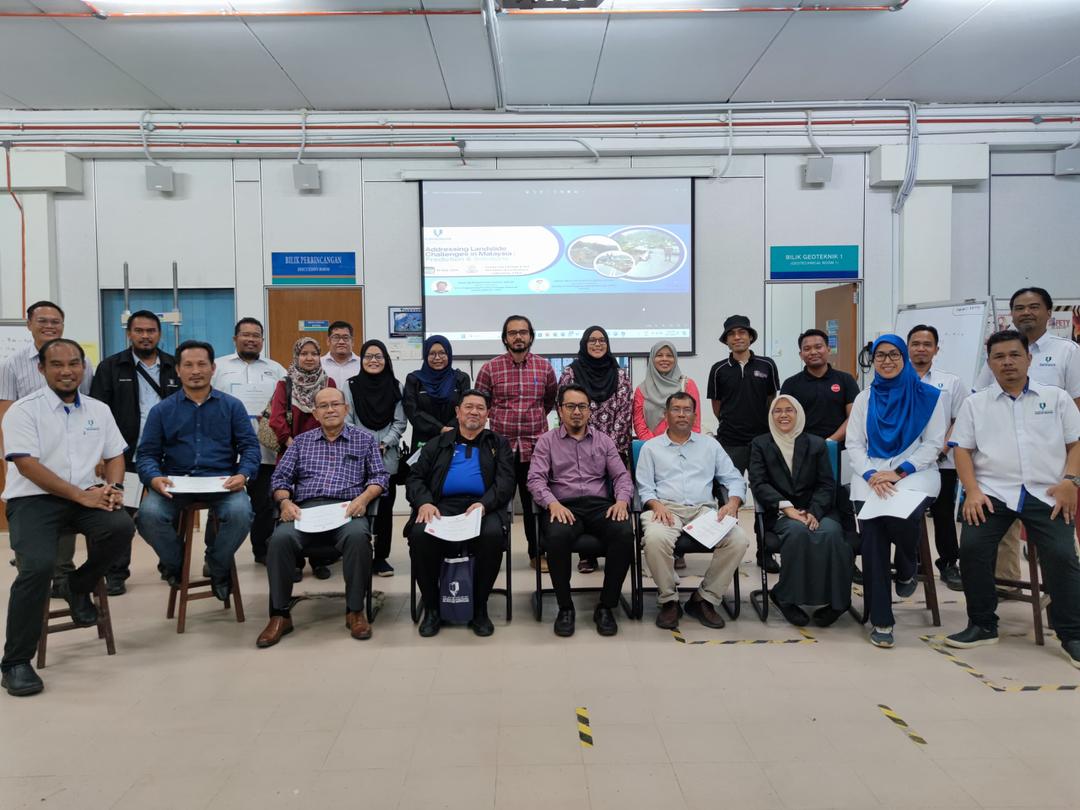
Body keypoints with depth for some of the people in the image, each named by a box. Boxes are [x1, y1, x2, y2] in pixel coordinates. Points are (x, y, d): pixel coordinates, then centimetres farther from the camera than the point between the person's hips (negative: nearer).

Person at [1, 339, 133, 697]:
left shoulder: (99, 410, 12)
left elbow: (115, 455, 15)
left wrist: (113, 487, -8)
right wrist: (81, 495, -18)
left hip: (86, 497, 4)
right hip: (33, 500, -4)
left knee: (121, 527, -26)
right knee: (38, 566, -28)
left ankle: (77, 586, 5)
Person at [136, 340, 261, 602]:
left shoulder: (232, 406, 12)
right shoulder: (162, 410, 14)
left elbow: (250, 446, 5)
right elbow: (147, 454, 8)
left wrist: (243, 475, -15)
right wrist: (155, 479, -14)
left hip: (221, 481, -1)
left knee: (241, 512, -31)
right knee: (148, 514, -29)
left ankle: (219, 569, 2)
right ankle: (175, 563, 6)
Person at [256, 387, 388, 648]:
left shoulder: (364, 439, 18)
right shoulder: (301, 441, 23)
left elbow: (380, 477, 10)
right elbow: (280, 478, 16)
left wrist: (364, 498, -10)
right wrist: (285, 502, -5)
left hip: (346, 510, -1)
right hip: (305, 509, 2)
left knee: (357, 537, -36)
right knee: (280, 539, -31)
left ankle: (355, 610, -20)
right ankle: (280, 614, -16)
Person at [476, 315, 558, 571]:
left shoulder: (544, 367, 5)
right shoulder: (490, 368, 0)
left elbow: (551, 399, 21)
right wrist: (499, 419, 5)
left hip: (535, 446, 1)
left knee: (534, 501, 6)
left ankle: (537, 553, 18)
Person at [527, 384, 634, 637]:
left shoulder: (603, 440, 19)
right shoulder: (547, 441, 12)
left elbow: (622, 476, 13)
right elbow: (536, 479, 1)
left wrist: (622, 500, -8)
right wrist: (552, 503, -18)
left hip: (600, 505, 2)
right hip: (563, 506, -2)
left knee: (625, 533, -31)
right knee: (557, 536, -37)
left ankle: (606, 606, -16)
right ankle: (565, 607, -16)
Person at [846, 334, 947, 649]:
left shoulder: (927, 396, 8)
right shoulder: (864, 399, 17)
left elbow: (933, 443, 1)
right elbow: (854, 445, 9)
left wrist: (900, 472, -12)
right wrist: (871, 475, -10)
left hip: (915, 472, -2)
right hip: (871, 474, 2)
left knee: (902, 518, -32)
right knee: (872, 531, -20)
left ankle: (906, 572, 4)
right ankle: (880, 620, -11)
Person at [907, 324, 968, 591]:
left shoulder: (951, 383, 6)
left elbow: (960, 422, 3)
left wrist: (943, 449, -10)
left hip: (941, 463, 0)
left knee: (943, 515, 6)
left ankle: (949, 564, 18)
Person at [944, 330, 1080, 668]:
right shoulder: (975, 403, 13)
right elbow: (962, 449, 7)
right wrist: (972, 491, -7)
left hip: (1047, 494, 0)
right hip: (992, 492, 0)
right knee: (972, 547, -18)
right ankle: (983, 625, 0)